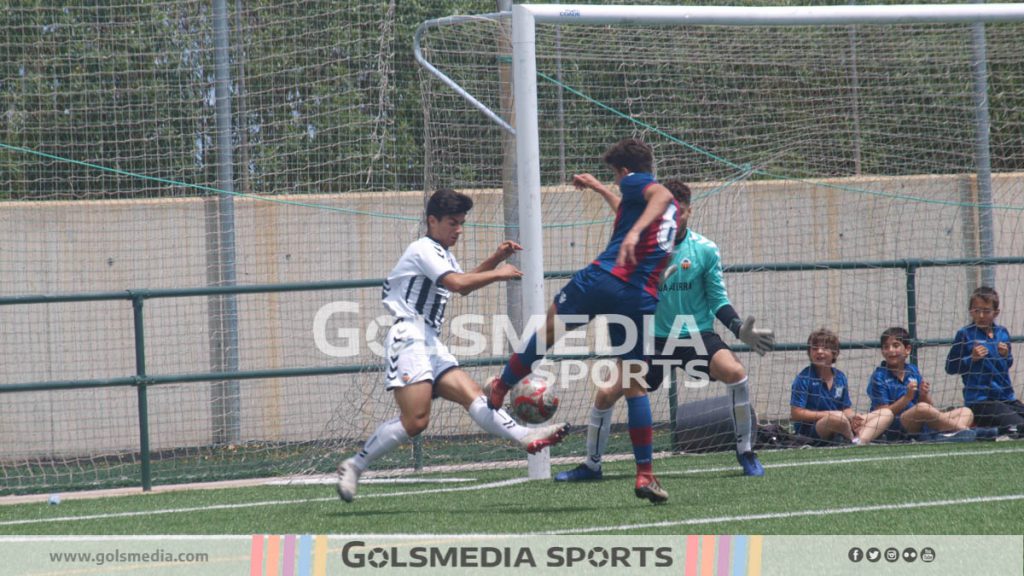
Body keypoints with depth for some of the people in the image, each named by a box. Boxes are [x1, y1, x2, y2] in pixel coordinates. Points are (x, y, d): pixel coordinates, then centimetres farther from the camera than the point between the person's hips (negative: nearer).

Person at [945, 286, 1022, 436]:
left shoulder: (1002, 333, 10)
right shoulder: (965, 335, -5)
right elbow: (950, 367, -3)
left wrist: (1006, 355, 1)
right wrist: (972, 358, -15)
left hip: (1006, 396, 7)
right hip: (980, 400, -7)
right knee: (1019, 426, -24)